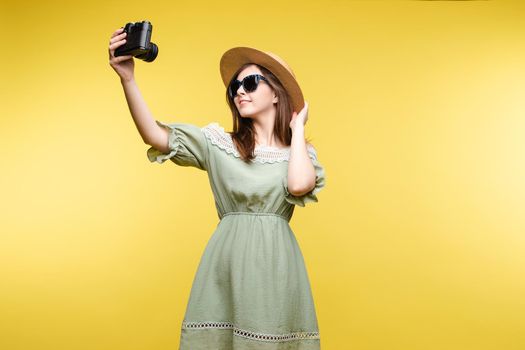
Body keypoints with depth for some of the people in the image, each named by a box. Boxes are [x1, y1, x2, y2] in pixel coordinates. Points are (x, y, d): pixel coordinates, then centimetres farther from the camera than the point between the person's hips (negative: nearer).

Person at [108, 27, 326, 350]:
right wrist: (128, 79, -20)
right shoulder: (218, 142, 7)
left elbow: (299, 185, -16)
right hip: (226, 262, 0)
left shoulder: (300, 150, 7)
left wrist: (297, 128, -1)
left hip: (275, 263, 0)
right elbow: (155, 136, -7)